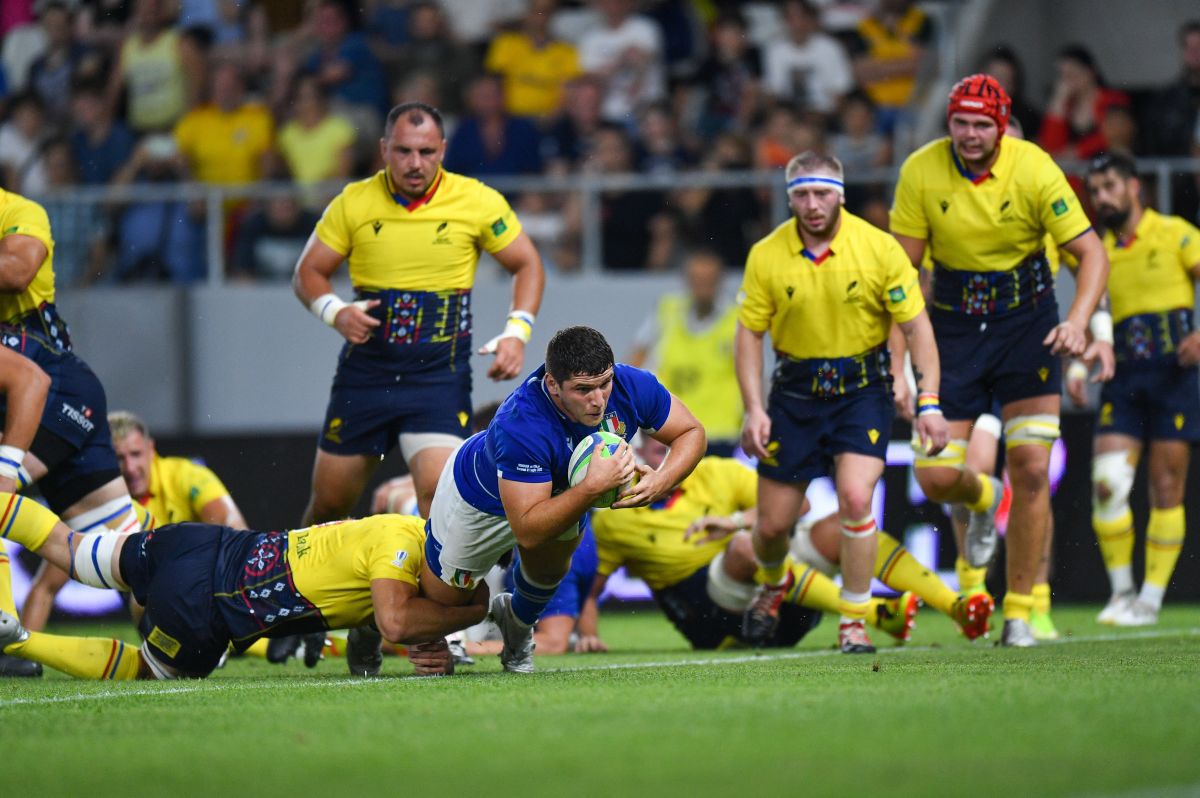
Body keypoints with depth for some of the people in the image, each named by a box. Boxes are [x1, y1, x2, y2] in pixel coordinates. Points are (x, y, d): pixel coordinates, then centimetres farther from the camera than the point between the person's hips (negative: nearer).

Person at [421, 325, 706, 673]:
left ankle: (519, 624, 23)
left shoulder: (632, 386, -36)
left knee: (548, 569, -13)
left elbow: (691, 432, -19)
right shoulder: (520, 426, -50)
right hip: (480, 497, -4)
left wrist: (661, 481, -39)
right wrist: (593, 488, -58)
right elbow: (527, 531, -47)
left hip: (560, 488, 4)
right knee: (442, 598, 10)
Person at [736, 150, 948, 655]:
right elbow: (749, 333, 1)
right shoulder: (766, 256, -7)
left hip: (862, 389, -2)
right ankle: (773, 583, 41)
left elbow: (916, 325, -7)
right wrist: (753, 410, -8)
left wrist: (929, 404, -14)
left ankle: (854, 621, -6)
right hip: (795, 391, 2)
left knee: (855, 498, -22)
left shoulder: (878, 248, -11)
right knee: (772, 523, 4)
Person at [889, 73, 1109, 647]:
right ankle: (984, 500, 35)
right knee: (936, 478, -4)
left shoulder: (1034, 170, -16)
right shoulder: (921, 171, -11)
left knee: (1030, 468, -11)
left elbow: (1091, 252, -13)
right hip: (954, 323, 2)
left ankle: (1019, 612, 1)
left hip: (1027, 320, -1)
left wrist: (1077, 321, -30)